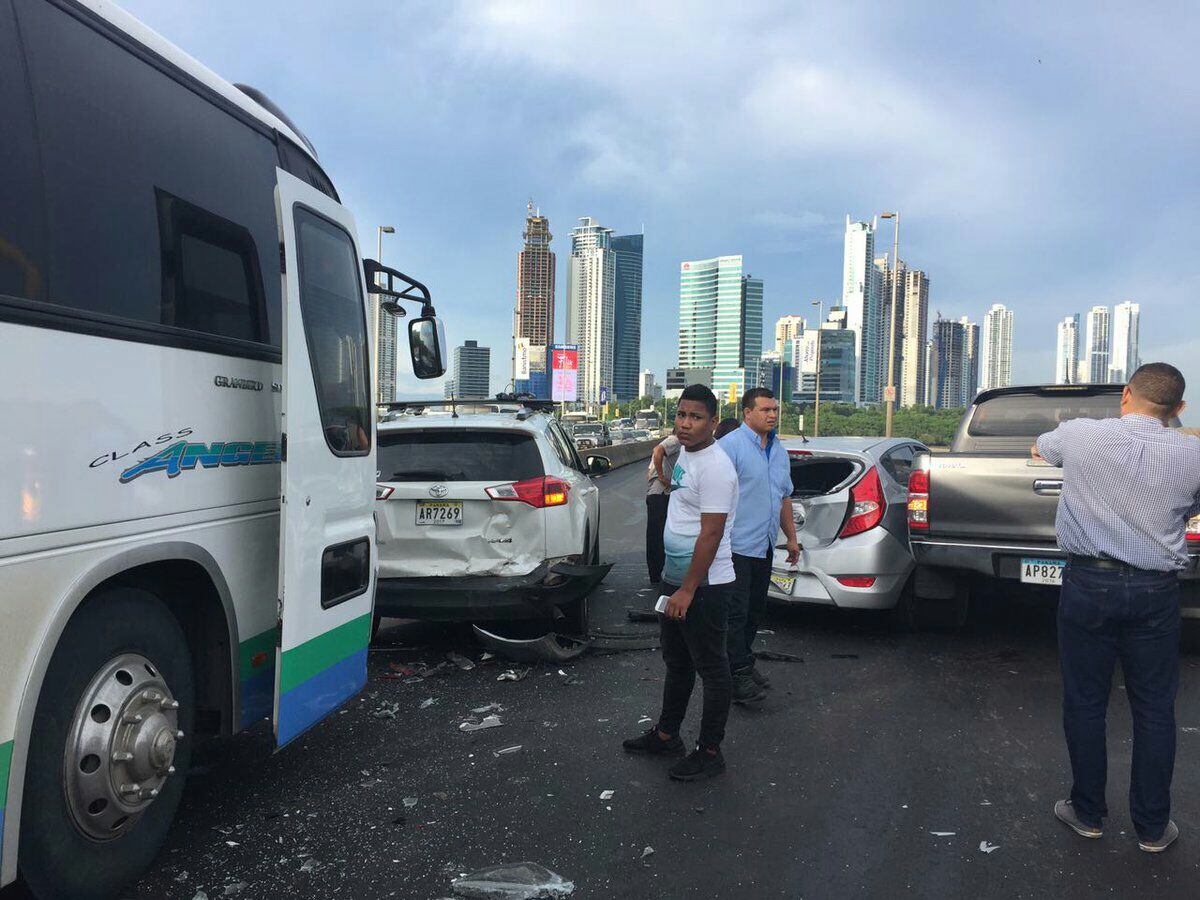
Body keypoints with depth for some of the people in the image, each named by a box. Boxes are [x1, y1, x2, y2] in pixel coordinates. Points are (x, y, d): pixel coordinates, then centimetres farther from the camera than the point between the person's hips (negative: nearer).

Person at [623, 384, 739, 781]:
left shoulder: (715, 467, -21)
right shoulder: (686, 455, 10)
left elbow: (711, 533, -24)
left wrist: (688, 590, -23)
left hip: (704, 585, -10)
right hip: (675, 576, 10)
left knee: (711, 669, 4)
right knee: (677, 662, 21)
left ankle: (709, 752, 16)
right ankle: (666, 734, 36)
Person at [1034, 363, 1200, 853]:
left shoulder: (1079, 435, -8)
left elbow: (1039, 449, 16)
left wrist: (1046, 448, 37)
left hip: (1088, 584, -1)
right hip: (1156, 590, 2)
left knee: (1084, 703, 11)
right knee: (1154, 710, 13)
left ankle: (1087, 813, 24)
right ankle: (1153, 827, 24)